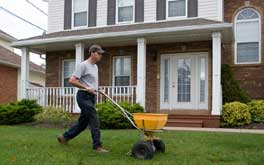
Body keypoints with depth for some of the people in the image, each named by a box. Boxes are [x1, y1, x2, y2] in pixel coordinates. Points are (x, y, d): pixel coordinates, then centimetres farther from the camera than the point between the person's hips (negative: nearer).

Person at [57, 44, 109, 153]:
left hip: (91, 97, 10)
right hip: (84, 96, -10)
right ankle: (97, 145, -1)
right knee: (94, 121, -9)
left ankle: (64, 137, 26)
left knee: (83, 122, 13)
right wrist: (86, 88, -18)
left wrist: (96, 89, 12)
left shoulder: (95, 66, 18)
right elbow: (72, 80, -17)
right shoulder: (83, 65, -11)